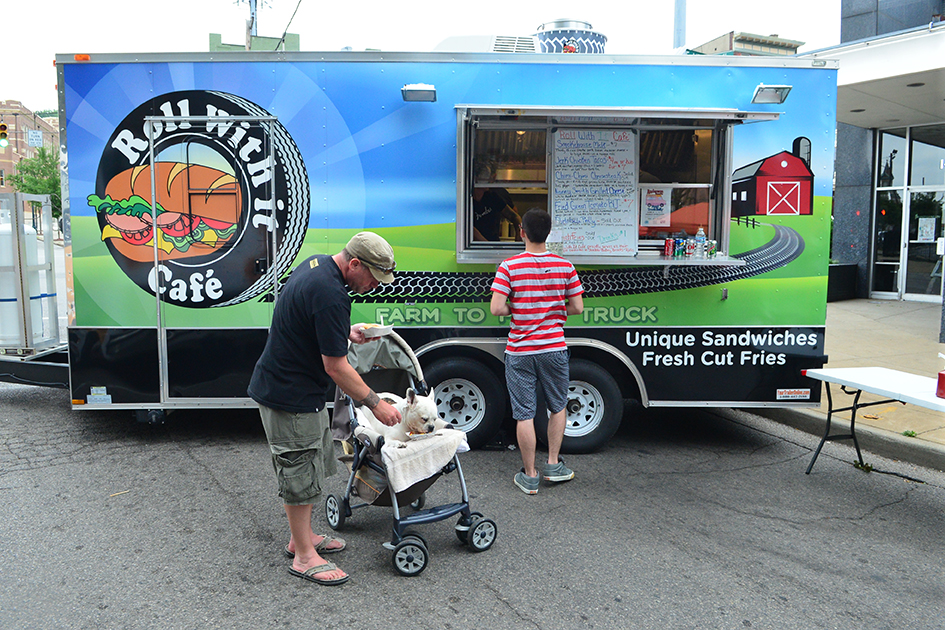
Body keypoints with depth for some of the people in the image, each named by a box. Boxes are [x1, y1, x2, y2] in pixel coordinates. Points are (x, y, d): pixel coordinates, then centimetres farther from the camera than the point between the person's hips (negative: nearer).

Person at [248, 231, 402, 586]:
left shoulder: (317, 265, 4)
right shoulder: (331, 294, -28)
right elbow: (336, 367, -24)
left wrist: (346, 331, 8)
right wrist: (375, 403, -15)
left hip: (281, 382, 10)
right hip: (291, 396, -10)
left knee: (312, 467, 20)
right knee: (301, 474, 2)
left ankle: (302, 537, 34)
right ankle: (304, 556, 16)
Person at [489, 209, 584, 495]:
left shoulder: (509, 266, -9)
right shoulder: (564, 266, -2)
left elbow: (497, 308, -15)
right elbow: (577, 308, 1)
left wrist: (515, 308, 5)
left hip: (520, 351, -2)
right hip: (554, 349, 2)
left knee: (524, 414, 6)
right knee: (558, 407, 21)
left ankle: (529, 475, 15)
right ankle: (553, 465, 26)